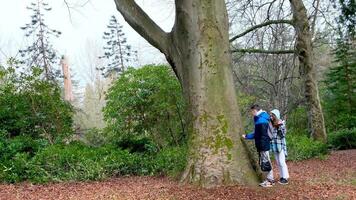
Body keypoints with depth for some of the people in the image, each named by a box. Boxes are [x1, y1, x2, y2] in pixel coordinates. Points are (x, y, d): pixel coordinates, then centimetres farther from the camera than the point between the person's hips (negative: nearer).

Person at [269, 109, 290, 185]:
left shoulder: (281, 124, -10)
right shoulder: (272, 124, 9)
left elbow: (283, 134, -17)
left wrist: (279, 127, -25)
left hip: (280, 145, -7)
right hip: (274, 145, 7)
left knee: (282, 162, -9)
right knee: (278, 162, 10)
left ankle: (285, 178, -4)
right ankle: (282, 177, 18)